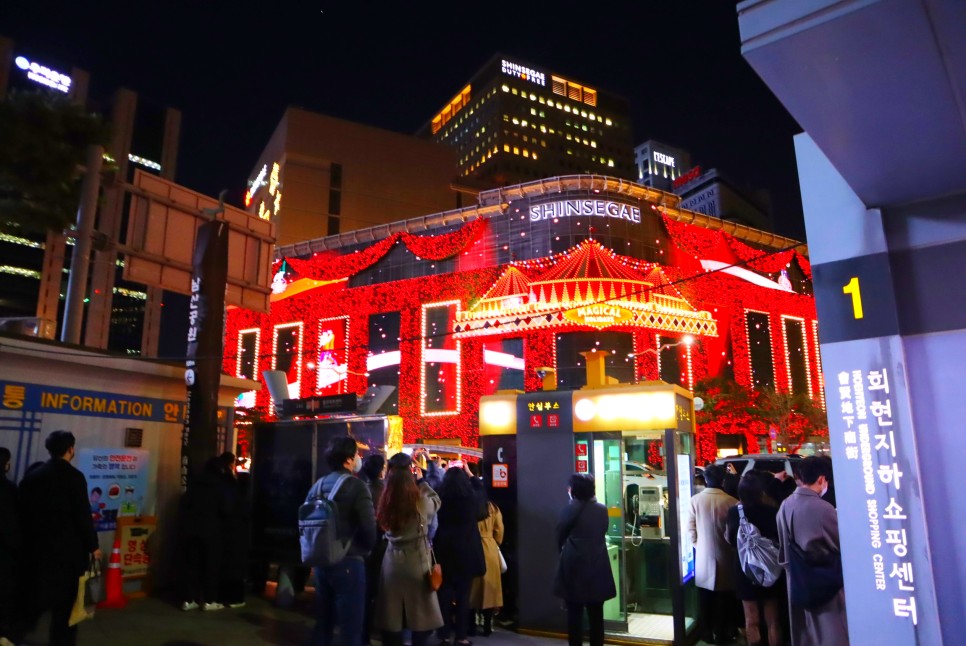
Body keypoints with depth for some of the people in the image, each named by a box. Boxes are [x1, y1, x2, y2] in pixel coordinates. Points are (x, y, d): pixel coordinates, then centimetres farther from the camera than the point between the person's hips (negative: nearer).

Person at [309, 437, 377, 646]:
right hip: (348, 562, -7)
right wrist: (364, 551, 1)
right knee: (351, 627, 3)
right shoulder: (356, 485, -14)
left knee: (323, 622, 18)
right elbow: (369, 529, -20)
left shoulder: (318, 485, 6)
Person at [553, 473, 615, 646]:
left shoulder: (569, 510, -11)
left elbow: (560, 538, 0)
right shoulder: (602, 509, -1)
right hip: (597, 568, 3)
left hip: (574, 567, -3)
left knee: (574, 614, 7)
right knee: (596, 615, 11)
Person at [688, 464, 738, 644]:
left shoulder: (695, 500, -9)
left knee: (705, 597, 14)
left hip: (703, 556, 2)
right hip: (724, 555, -2)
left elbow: (690, 527, -3)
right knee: (725, 597, 13)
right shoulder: (731, 501, -15)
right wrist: (733, 547, 10)